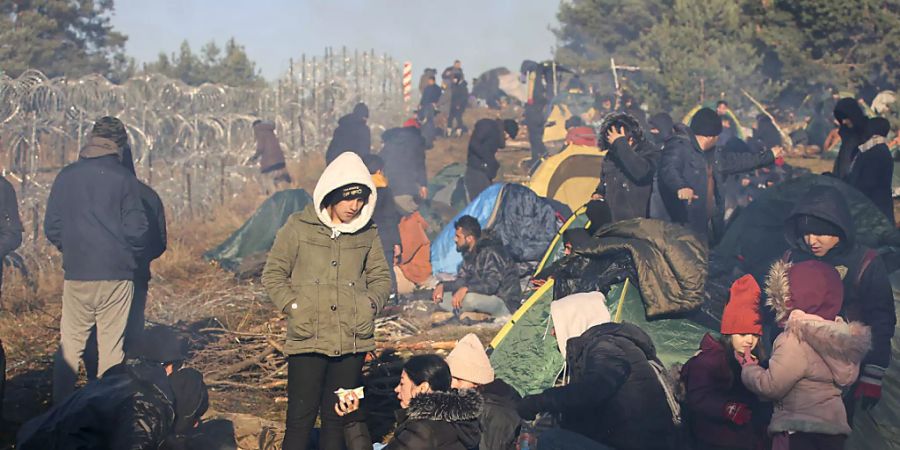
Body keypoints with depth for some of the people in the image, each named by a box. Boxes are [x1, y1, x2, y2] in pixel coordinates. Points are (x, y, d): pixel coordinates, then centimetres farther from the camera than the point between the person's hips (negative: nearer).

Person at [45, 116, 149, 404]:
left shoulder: (66, 176, 4)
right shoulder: (124, 178, -5)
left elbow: (51, 227, 7)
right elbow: (136, 229, -6)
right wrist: (133, 258, 13)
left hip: (76, 274, 2)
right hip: (117, 275, -2)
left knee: (70, 345, 10)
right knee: (112, 346, 4)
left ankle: (60, 407, 11)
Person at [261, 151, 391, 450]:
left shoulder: (367, 234, 7)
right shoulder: (299, 227, -2)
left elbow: (381, 277, 16)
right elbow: (273, 274, 4)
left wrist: (371, 304, -1)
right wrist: (293, 306, -7)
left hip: (353, 342, 3)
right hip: (307, 339, -3)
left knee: (339, 417, 11)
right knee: (301, 417, -2)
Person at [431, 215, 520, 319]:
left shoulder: (489, 253, -22)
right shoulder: (470, 253, 7)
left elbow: (491, 285, -31)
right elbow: (462, 280, 11)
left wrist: (466, 289, -39)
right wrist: (443, 286, -5)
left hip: (505, 303, -9)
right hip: (486, 298, 9)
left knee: (469, 298, -38)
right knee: (441, 298, 1)